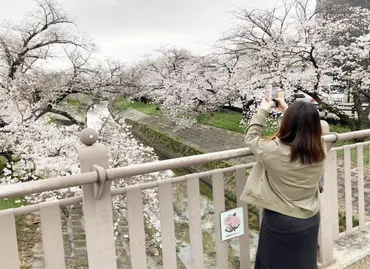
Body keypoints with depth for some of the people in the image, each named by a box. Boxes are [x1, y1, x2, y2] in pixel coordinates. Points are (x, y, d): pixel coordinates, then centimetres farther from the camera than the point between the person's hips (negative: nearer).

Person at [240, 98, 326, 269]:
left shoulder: (274, 151, -27)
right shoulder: (320, 151, -14)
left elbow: (251, 137, -7)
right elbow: (304, 128, 8)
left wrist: (263, 111, 4)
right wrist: (287, 111, 15)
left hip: (280, 222, -4)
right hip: (311, 220, 4)